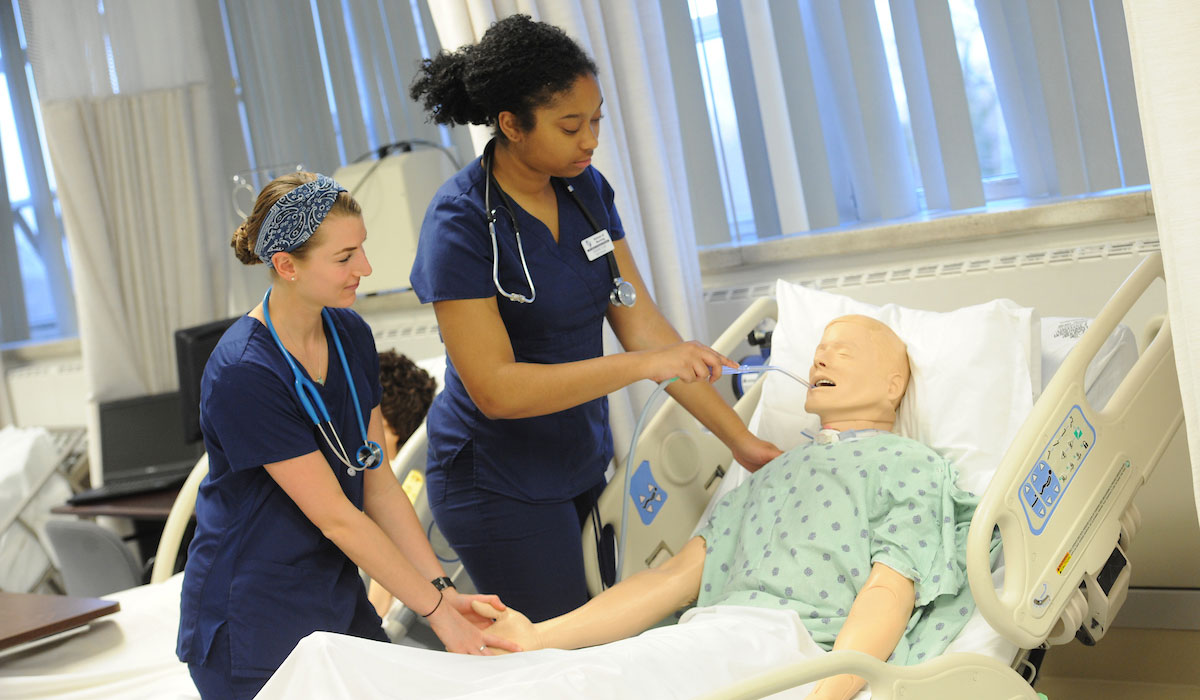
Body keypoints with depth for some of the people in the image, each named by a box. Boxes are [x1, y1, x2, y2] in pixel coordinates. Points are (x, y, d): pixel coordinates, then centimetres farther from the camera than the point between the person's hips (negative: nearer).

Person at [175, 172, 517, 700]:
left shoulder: (350, 334, 0)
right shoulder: (243, 375, -24)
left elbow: (378, 484, 2)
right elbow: (334, 516, -21)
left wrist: (444, 590, -6)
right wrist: (436, 609, -17)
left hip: (338, 597, 7)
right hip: (254, 631, -7)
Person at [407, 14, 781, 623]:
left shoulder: (586, 190, 1)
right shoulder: (460, 223, -19)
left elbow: (643, 325, 1)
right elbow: (495, 388, -23)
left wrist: (741, 440, -3)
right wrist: (643, 365, -29)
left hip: (585, 463, 6)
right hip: (499, 484, -6)